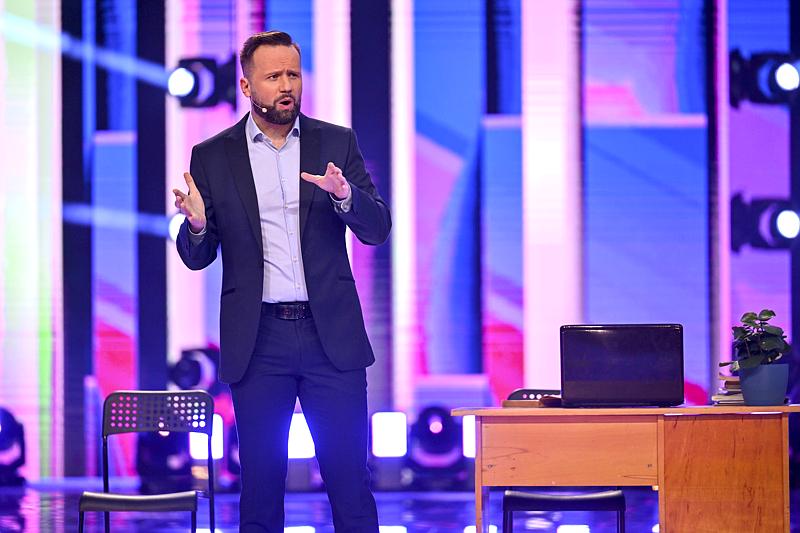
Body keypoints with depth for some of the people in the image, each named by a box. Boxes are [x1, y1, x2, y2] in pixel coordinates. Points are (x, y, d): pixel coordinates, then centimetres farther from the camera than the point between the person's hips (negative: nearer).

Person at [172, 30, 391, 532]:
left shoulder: (337, 143, 6)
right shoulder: (212, 157, 5)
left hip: (330, 335, 0)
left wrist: (344, 194, -20)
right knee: (260, 483, 5)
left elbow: (377, 228, 1)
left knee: (350, 477, 0)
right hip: (258, 341, 0)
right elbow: (197, 257, 6)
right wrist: (198, 224, -17)